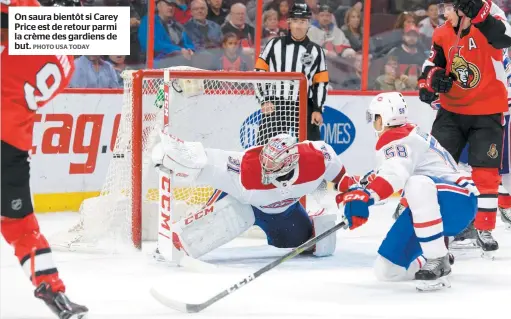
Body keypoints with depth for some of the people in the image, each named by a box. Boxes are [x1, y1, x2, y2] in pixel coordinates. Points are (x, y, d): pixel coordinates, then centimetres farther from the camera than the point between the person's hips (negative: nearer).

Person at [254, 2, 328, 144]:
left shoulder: (316, 51, 8)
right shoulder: (274, 45, 3)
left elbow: (321, 83, 10)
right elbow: (259, 74, 3)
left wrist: (318, 109, 1)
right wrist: (264, 100, -6)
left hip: (304, 109, 1)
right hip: (274, 107, -1)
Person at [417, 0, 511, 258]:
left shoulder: (486, 26, -16)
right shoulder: (442, 35, 1)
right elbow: (431, 67, 10)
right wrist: (434, 78, -14)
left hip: (487, 113, -4)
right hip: (451, 111, 4)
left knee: (486, 173, -1)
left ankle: (484, 229, 12)